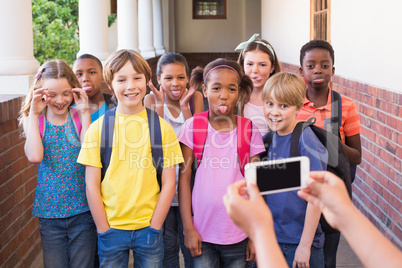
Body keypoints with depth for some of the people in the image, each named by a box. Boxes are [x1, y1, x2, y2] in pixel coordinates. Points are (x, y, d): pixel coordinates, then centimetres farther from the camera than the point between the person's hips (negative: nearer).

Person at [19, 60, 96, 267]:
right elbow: (35, 156, -19)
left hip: (82, 210, -1)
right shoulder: (35, 120, -1)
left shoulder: (79, 117, -3)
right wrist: (33, 114, -14)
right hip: (50, 213, 1)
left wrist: (84, 113, -16)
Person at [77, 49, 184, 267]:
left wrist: (154, 227, -5)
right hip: (111, 228, 0)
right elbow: (91, 185, -2)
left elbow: (169, 183, -1)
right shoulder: (98, 128, -2)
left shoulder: (162, 127, -1)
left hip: (149, 227, 0)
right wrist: (104, 230, -5)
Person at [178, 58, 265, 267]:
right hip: (202, 234, -1)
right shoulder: (193, 126, -2)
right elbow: (184, 179, -1)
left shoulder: (249, 130, 1)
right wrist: (188, 228, -4)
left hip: (238, 235, 1)